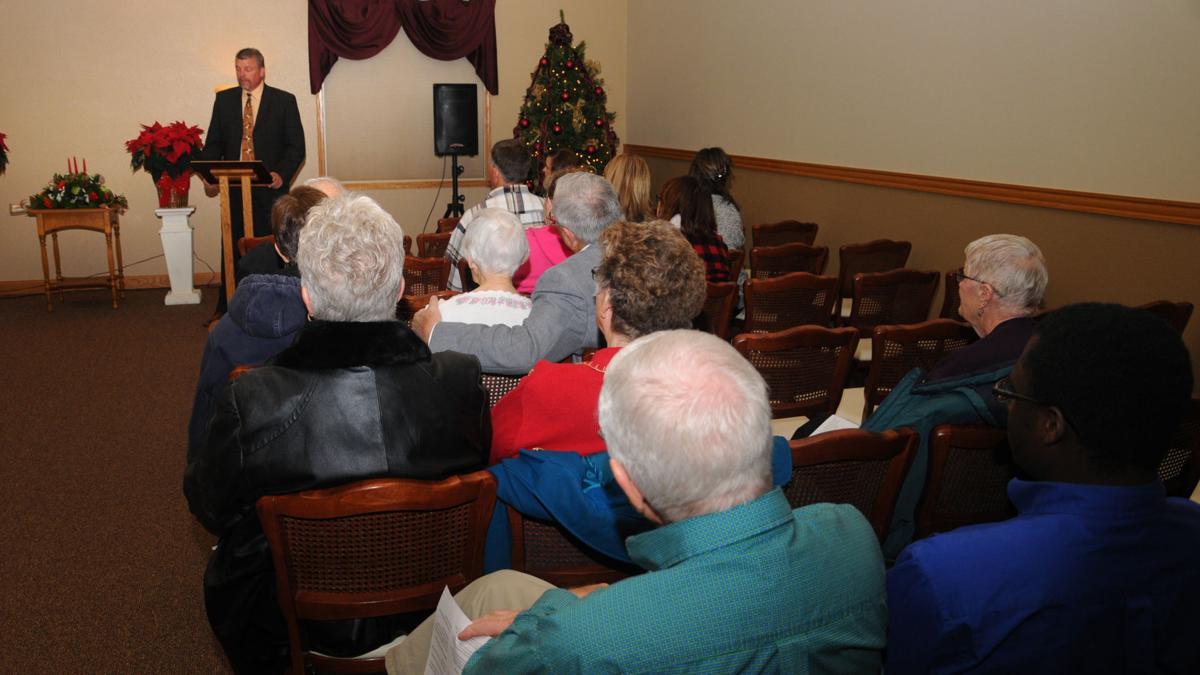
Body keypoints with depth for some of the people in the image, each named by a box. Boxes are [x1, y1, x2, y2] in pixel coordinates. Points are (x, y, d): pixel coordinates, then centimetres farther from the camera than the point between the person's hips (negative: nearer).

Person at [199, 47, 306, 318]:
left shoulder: (284, 101, 2)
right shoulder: (224, 99, 11)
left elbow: (296, 146, -2)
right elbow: (213, 143, 10)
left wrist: (281, 174, -18)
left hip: (270, 188, -2)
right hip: (233, 188, 3)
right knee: (232, 250, 4)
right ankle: (227, 310, 11)